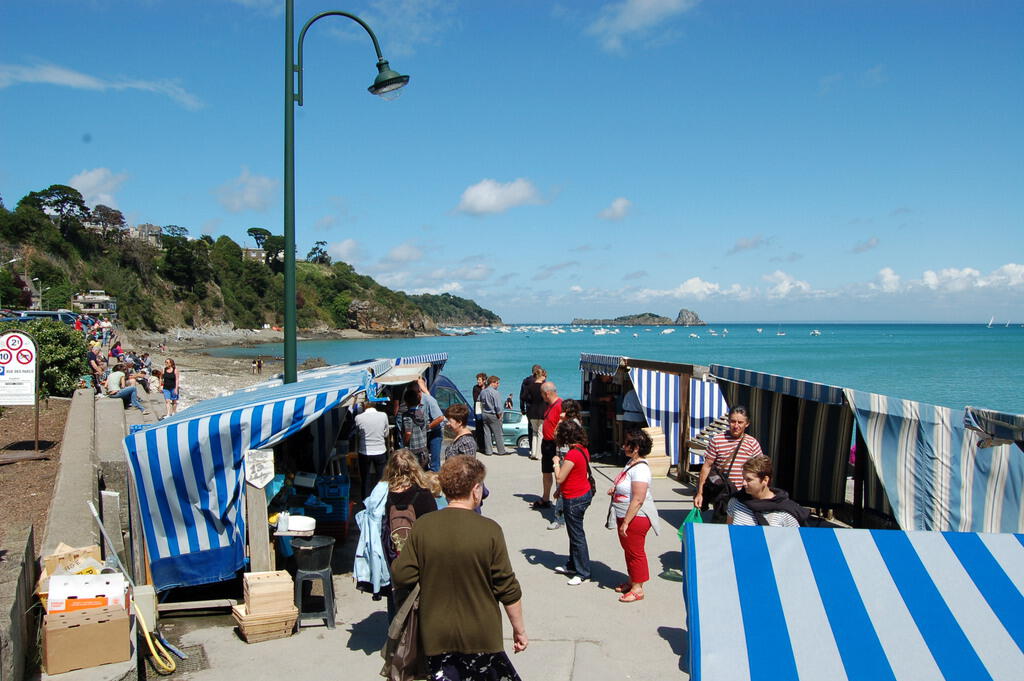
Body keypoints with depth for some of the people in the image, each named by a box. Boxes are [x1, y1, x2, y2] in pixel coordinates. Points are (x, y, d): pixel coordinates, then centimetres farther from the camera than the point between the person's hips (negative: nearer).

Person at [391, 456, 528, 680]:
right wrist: (519, 629, 3)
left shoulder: (422, 527, -10)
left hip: (435, 635, 2)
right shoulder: (489, 530, -15)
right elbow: (508, 589, -10)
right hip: (481, 634, -2)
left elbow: (400, 577, -7)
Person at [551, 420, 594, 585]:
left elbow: (559, 478, -22)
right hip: (584, 493, 9)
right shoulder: (582, 449, 3)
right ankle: (572, 565, 35)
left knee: (577, 536, 2)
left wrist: (556, 462, -7)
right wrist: (561, 489, 19)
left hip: (574, 499, -9)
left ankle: (583, 573, 11)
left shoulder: (572, 455, -26)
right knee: (574, 533, 21)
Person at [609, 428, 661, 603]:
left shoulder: (640, 469, -25)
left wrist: (626, 522, -25)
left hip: (636, 517, -10)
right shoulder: (631, 462, 6)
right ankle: (632, 581, 36)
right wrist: (615, 489, 5)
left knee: (635, 552, 2)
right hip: (624, 516, 10)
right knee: (628, 549, 21)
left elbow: (638, 500, -28)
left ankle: (637, 589, 15)